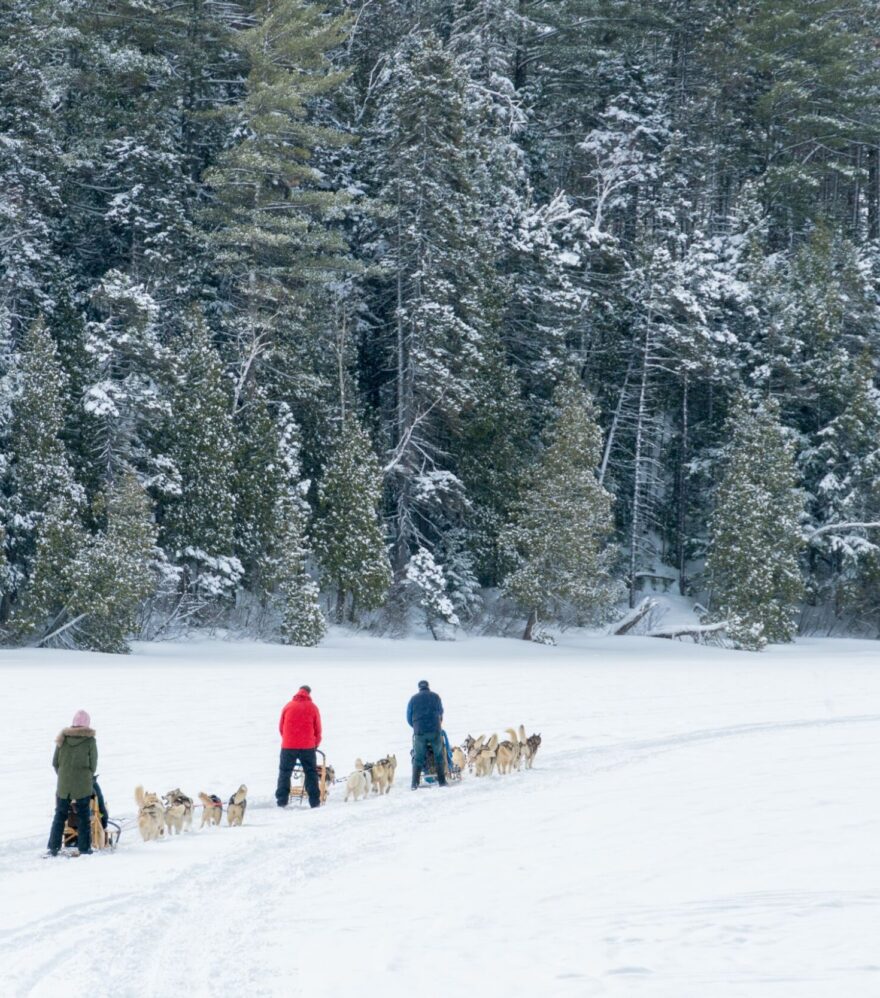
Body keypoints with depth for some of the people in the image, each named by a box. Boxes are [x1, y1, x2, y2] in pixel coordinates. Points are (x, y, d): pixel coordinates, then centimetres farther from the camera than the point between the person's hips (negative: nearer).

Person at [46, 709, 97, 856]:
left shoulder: (63, 739, 2)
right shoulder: (90, 740, -6)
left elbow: (55, 762, 7)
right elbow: (93, 765, -1)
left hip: (63, 784, 3)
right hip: (83, 784, -3)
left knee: (60, 815, 12)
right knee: (83, 816, 6)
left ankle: (54, 847, 9)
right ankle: (84, 848, 6)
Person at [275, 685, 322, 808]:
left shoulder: (288, 706, 3)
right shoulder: (312, 708, 0)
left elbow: (281, 726, 8)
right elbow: (317, 729, 5)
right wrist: (316, 744, 20)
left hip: (288, 746, 1)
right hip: (307, 746, 0)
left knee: (284, 772, 9)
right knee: (311, 773, 8)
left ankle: (282, 801, 2)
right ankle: (315, 802, 3)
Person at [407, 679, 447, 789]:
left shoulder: (414, 699, 7)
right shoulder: (435, 697, 7)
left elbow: (409, 718, 11)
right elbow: (441, 712, 20)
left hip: (419, 732, 0)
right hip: (435, 730, 0)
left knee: (418, 758, 5)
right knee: (439, 756, 12)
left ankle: (415, 783, -4)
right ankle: (442, 781, 10)